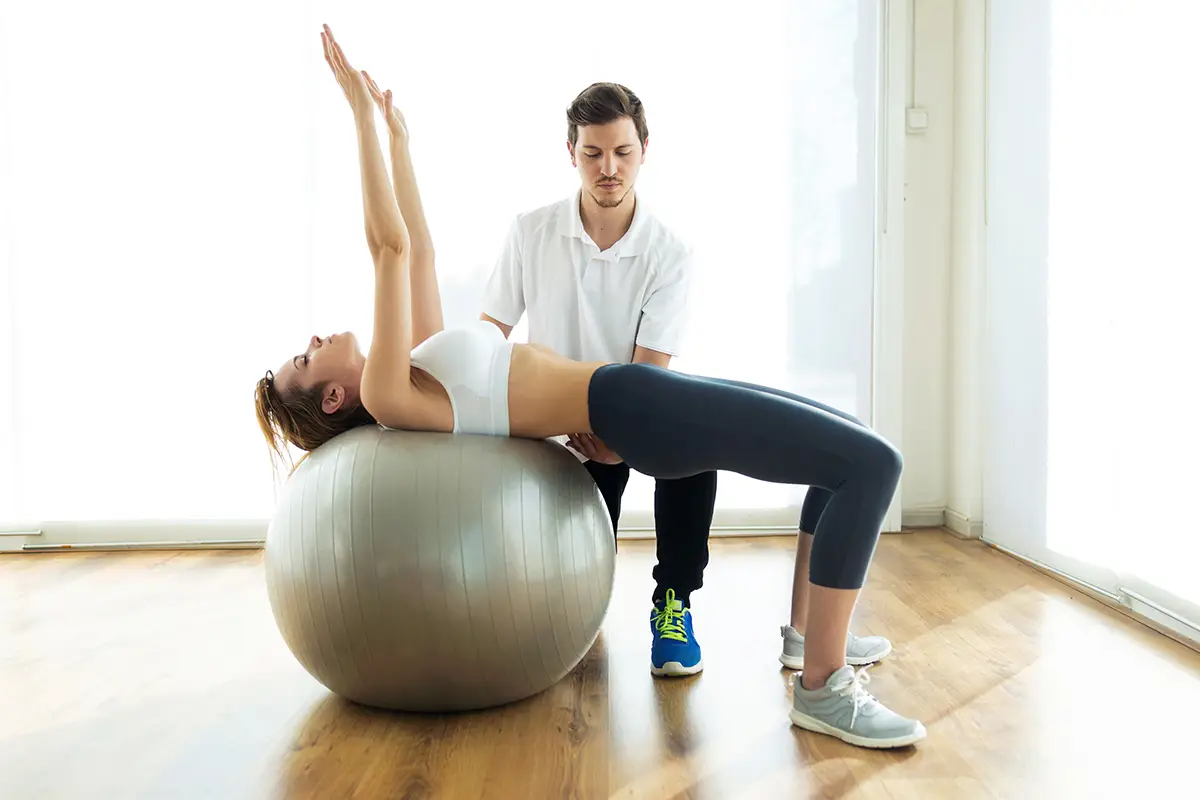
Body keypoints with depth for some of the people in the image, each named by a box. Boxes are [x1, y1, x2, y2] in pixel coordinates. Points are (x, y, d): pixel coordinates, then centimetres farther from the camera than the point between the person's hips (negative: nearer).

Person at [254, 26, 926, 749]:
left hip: (643, 395, 10)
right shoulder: (386, 397, -8)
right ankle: (822, 687, -7)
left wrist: (399, 134, 21)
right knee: (873, 462, -15)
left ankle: (817, 635, 22)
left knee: (843, 444, 16)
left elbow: (420, 249, 19)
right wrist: (364, 113, -9)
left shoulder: (418, 366, 17)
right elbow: (391, 246, -13)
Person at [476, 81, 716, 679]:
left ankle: (672, 602, -18)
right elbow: (491, 330, -2)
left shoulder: (669, 254, -13)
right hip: (562, 428, 1)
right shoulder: (530, 233, -8)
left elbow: (650, 366, -18)